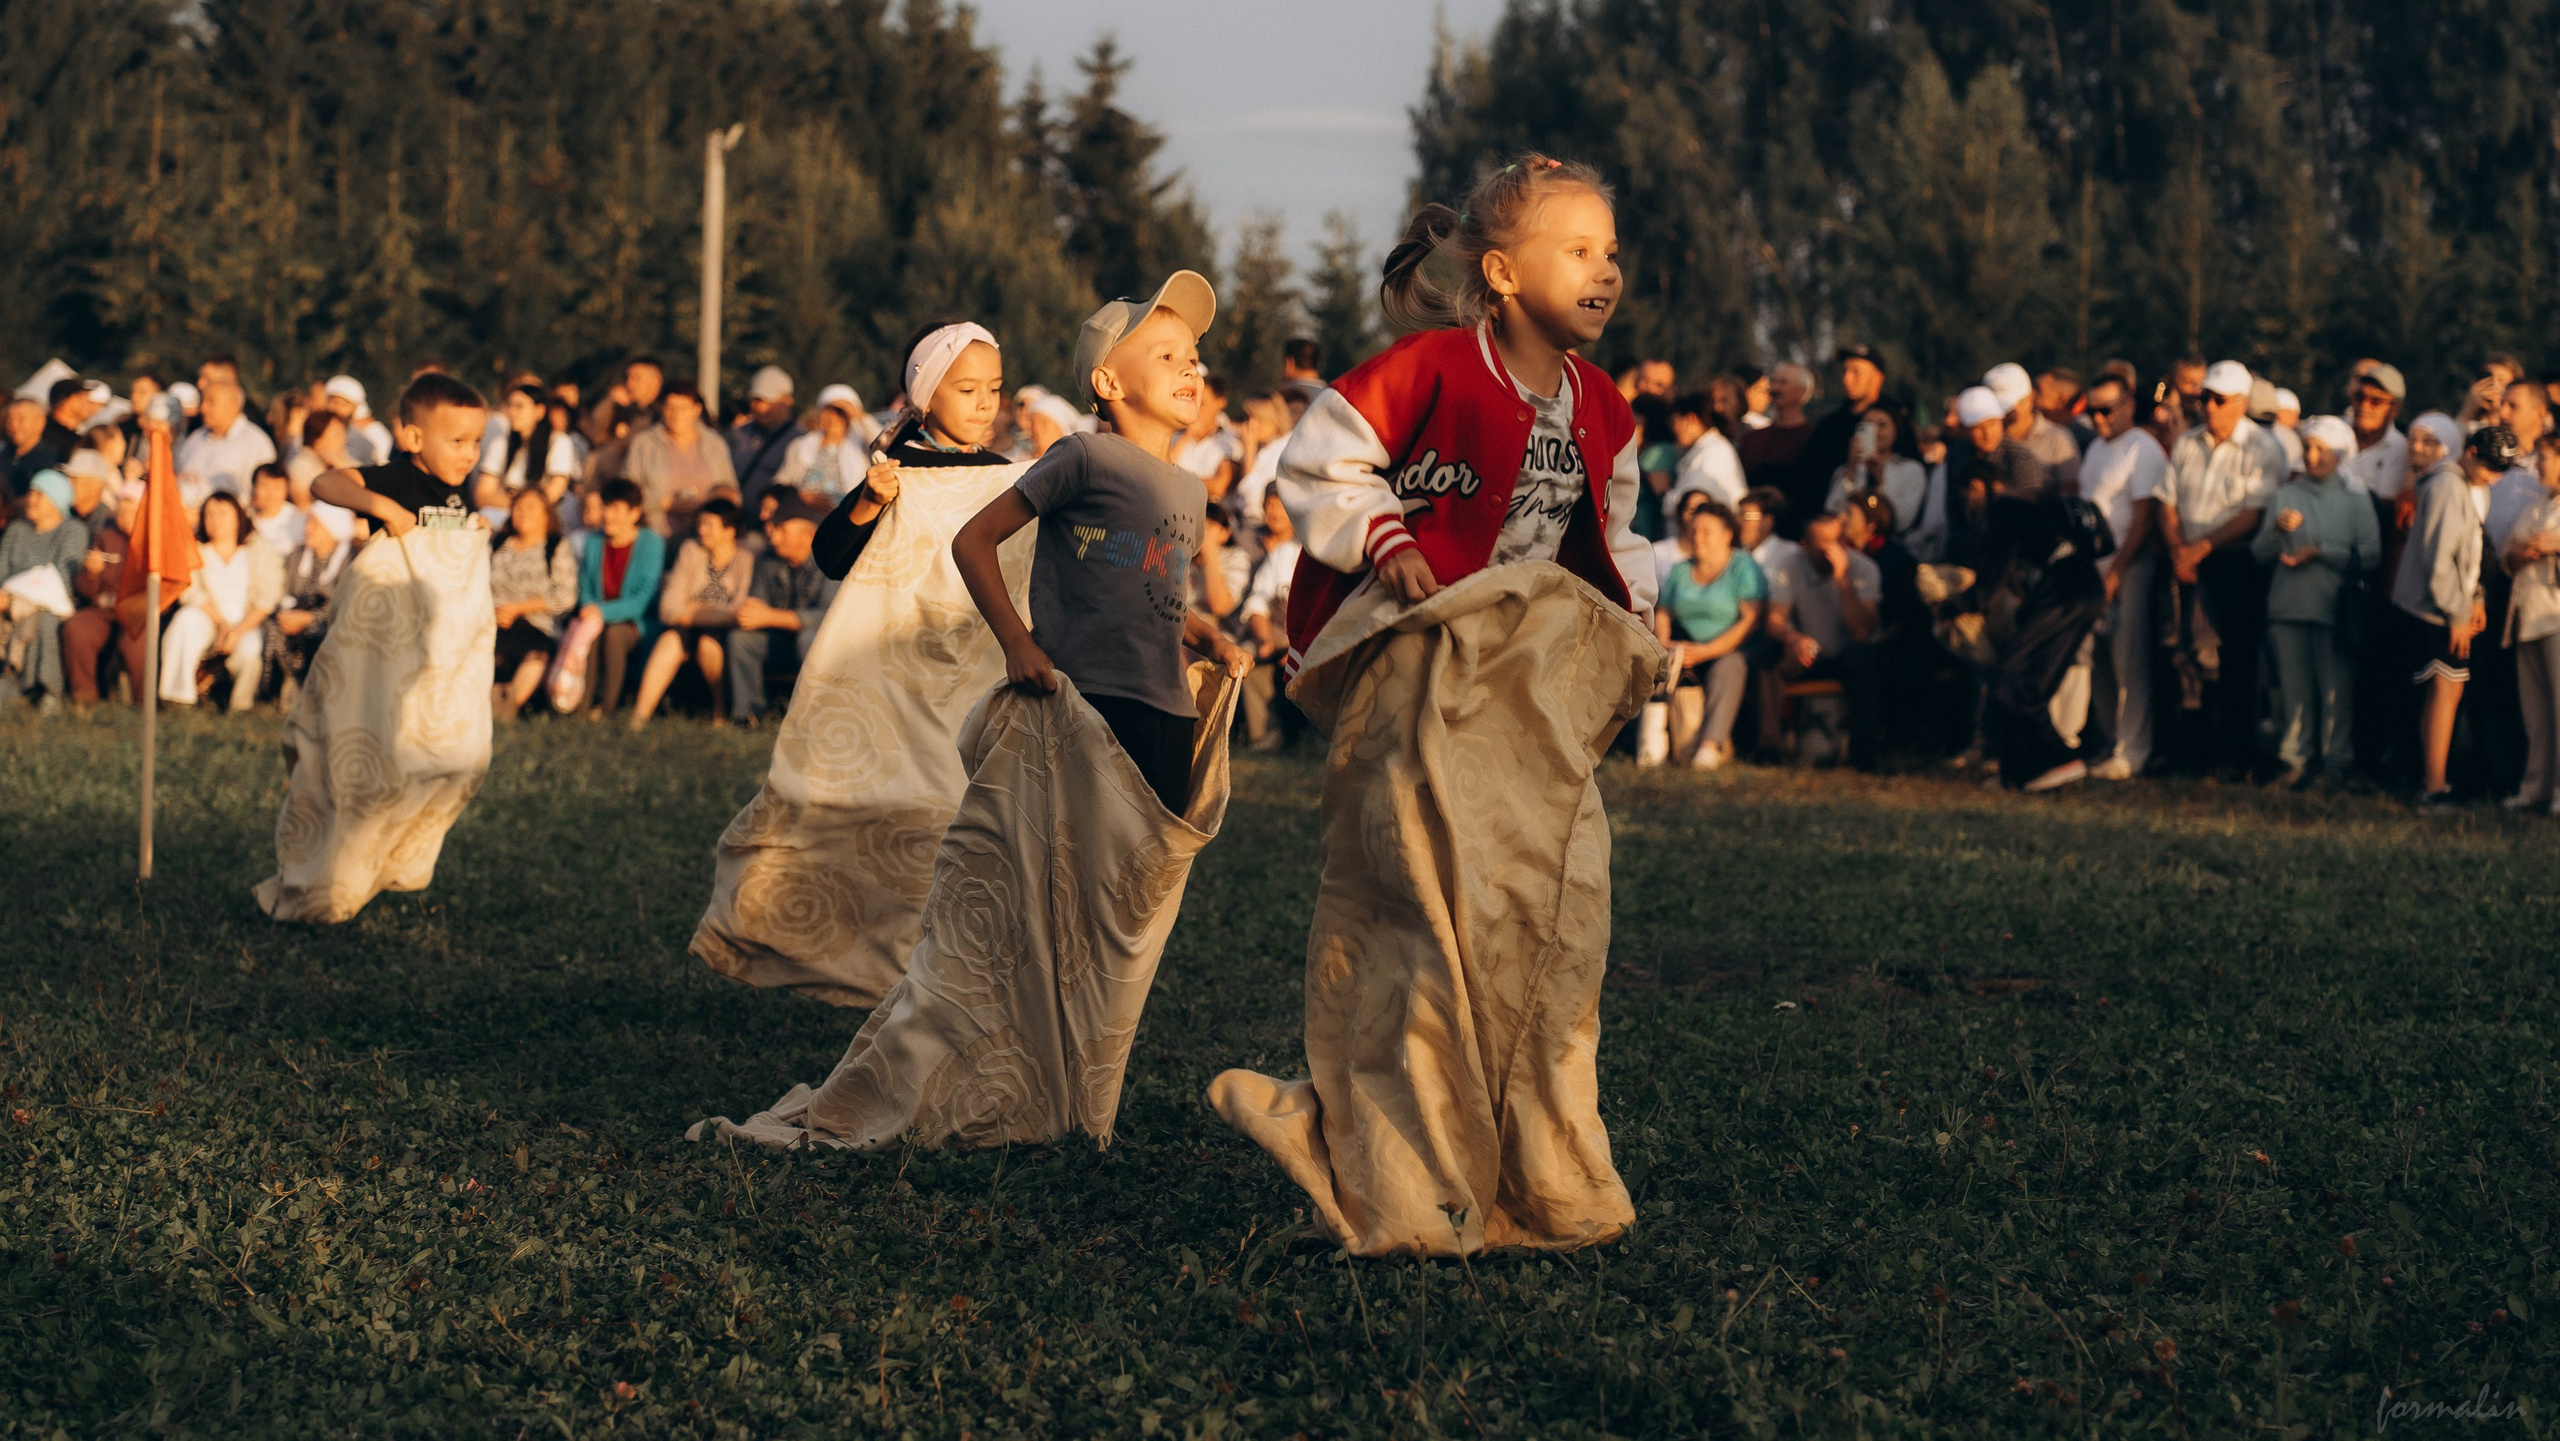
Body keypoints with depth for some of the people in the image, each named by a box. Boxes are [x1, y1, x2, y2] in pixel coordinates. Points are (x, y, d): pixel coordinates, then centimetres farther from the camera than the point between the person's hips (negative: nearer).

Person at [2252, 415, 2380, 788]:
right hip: (2289, 604, 2)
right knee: (2295, 686, 2)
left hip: (2334, 605, -2)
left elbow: (2369, 555, -5)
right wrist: (2277, 530, -13)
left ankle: (2336, 761, 3)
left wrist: (2319, 552, -10)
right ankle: (2297, 759, 7)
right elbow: (2260, 553, 7)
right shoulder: (2285, 495, 14)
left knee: (2336, 686, -3)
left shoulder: (2354, 500, 6)